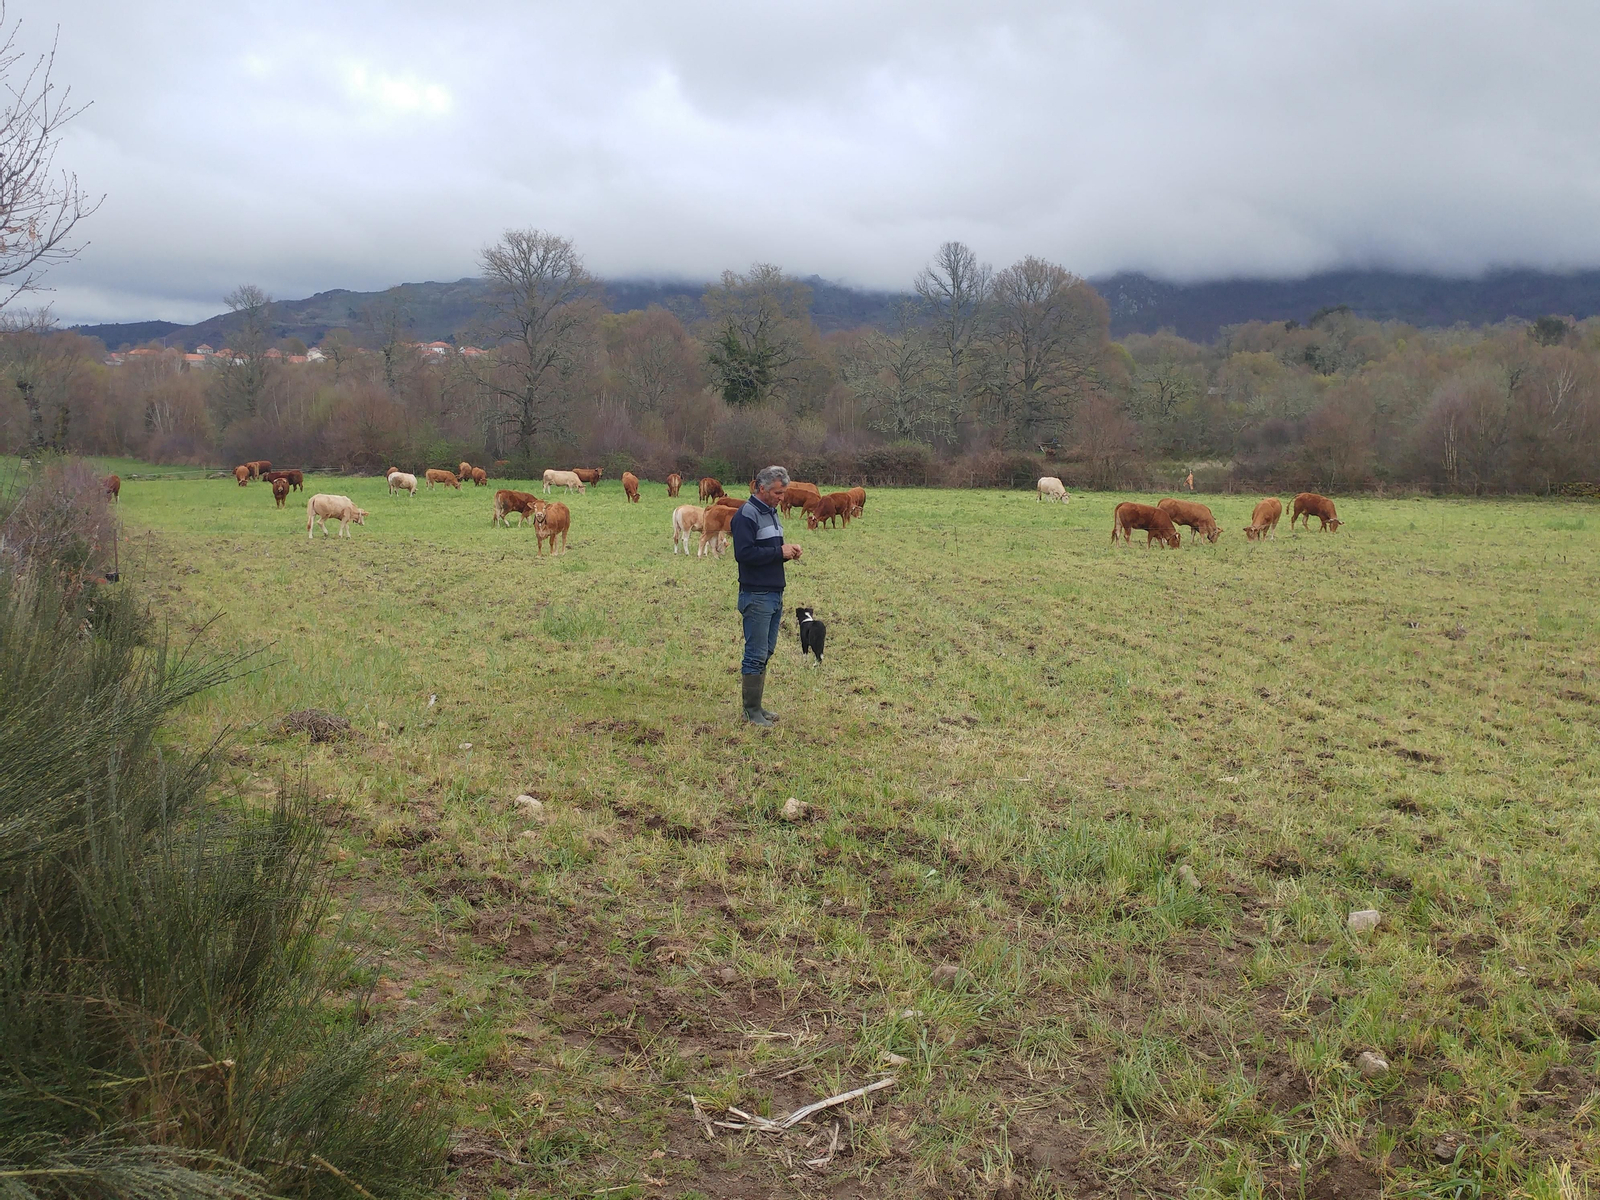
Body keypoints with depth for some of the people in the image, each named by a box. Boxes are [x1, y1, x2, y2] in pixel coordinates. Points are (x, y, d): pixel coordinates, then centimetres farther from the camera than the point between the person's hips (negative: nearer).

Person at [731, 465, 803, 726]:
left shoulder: (771, 512, 16)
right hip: (756, 595, -9)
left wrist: (788, 553, 4)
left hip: (775, 594, 9)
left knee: (765, 652, 13)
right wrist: (779, 552, -18)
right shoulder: (746, 514, -13)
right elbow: (743, 553, -23)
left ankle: (756, 707, 21)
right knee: (756, 655, -5)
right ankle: (751, 712, 2)